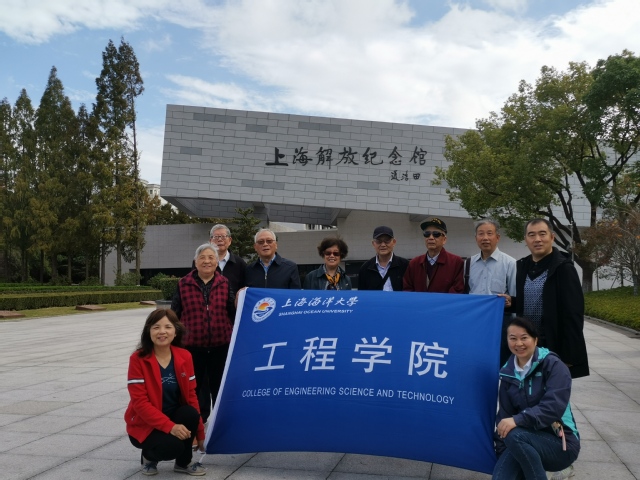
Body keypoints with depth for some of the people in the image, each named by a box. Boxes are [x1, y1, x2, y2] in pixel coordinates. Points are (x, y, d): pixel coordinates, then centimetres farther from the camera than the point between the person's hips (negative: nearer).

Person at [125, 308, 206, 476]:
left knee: (191, 414, -28)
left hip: (175, 416, 5)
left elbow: (191, 395, 1)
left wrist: (199, 433, 1)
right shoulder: (138, 359, -17)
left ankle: (183, 463, -3)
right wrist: (170, 426, -29)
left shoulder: (184, 357, -4)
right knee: (173, 446, -31)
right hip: (145, 425, -4)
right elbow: (140, 402, -20)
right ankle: (149, 455, 5)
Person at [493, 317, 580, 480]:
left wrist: (518, 420, -35)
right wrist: (501, 452, -7)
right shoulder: (507, 373, 5)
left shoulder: (553, 365, -11)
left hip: (560, 443, -3)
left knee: (514, 435, -32)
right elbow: (504, 415, 4)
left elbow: (554, 407, -24)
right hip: (529, 440, 3)